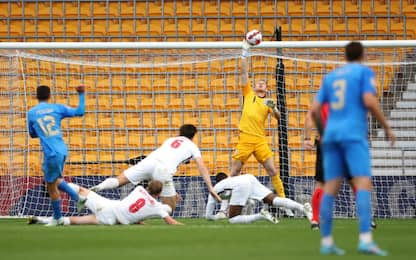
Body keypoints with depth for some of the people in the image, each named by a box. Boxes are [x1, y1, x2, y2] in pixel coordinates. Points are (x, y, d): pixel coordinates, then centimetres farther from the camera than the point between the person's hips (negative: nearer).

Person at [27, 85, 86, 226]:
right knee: (55, 179, 28)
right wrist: (82, 95, 18)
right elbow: (79, 112, 8)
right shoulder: (57, 108, 6)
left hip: (51, 153, -5)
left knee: (51, 186, 9)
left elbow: (32, 134, 14)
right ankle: (78, 197, 19)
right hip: (62, 150, 5)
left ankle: (57, 218, 19)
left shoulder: (31, 113, 2)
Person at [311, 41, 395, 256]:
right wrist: (387, 127, -1)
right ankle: (365, 240, -29)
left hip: (331, 135, 6)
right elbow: (369, 101, -12)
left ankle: (326, 241, 2)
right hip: (353, 134, -6)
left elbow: (315, 110, 13)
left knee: (331, 188, 6)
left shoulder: (330, 77, 19)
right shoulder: (365, 72, 4)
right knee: (364, 184, -14)